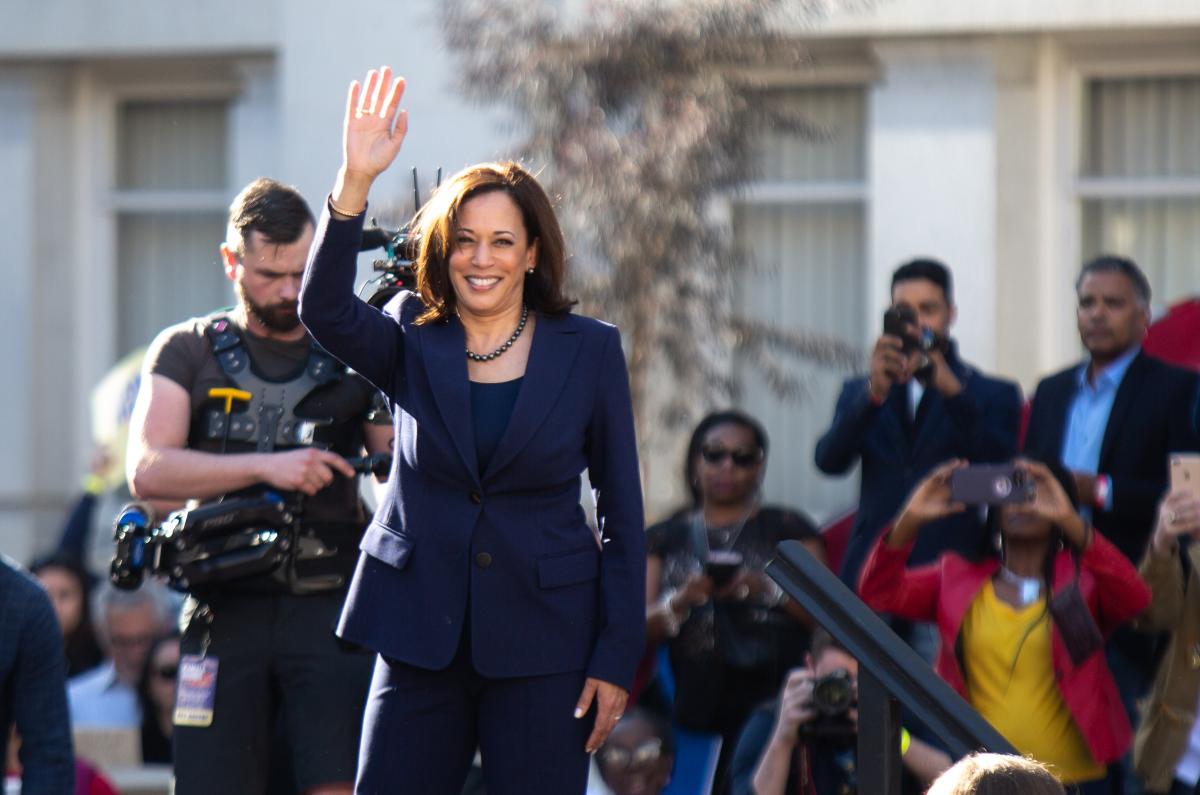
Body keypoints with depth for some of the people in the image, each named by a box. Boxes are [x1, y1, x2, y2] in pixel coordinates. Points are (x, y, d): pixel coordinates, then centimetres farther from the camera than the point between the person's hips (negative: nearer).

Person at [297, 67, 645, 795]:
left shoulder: (590, 352, 3)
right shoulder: (413, 342, 5)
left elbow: (623, 515, 4)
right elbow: (324, 311, -17)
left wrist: (617, 657, -3)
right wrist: (356, 182, -30)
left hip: (542, 648, -1)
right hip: (421, 639, 1)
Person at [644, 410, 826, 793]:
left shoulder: (788, 528, 13)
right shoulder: (665, 538, 17)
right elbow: (641, 629, 8)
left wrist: (768, 589, -13)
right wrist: (683, 600, -11)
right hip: (696, 711, 2)